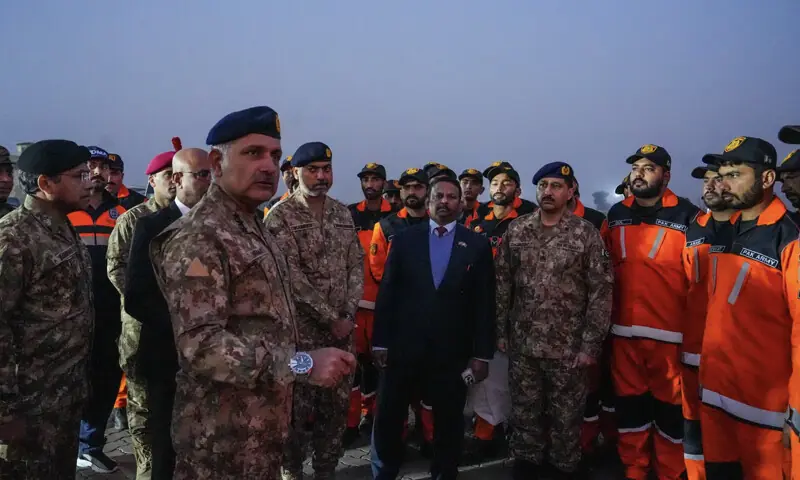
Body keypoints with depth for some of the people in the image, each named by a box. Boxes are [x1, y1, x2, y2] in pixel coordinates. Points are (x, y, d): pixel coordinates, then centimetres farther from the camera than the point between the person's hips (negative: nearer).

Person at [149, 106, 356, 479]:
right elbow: (200, 345, -27)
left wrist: (292, 392, 14)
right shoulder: (197, 238, -19)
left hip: (264, 425, 9)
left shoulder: (256, 231, 11)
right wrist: (302, 364, -28)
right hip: (224, 435, -8)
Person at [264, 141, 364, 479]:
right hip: (301, 327, -5)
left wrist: (348, 315, -4)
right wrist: (330, 318, -13)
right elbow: (292, 277, -15)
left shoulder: (343, 214, 9)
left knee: (338, 404, 11)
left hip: (342, 327, 5)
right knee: (299, 407, 4)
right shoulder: (280, 216, -8)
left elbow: (356, 266, 8)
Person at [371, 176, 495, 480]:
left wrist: (482, 353, -3)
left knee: (449, 422, 12)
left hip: (452, 351, 0)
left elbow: (485, 303, 0)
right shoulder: (404, 239, 3)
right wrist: (380, 341, -2)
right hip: (403, 347, 1)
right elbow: (387, 293, 2)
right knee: (387, 418, 10)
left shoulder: (477, 245, 1)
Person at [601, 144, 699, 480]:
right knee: (630, 401, 13)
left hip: (671, 331, -4)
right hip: (624, 329, 4)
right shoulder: (616, 215, 8)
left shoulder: (687, 217, -6)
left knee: (670, 404, 7)